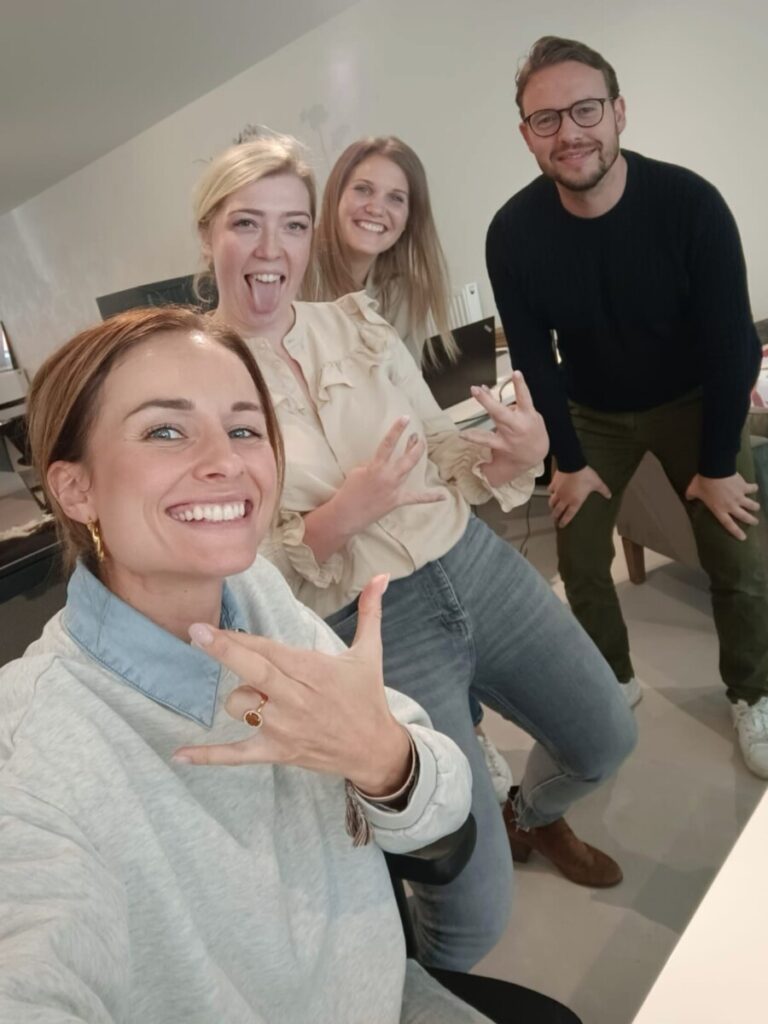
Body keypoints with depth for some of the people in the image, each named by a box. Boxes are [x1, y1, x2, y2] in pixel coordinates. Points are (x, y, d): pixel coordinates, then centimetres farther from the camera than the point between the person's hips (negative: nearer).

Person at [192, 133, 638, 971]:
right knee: (476, 907, -1)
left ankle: (532, 816, 58)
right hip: (373, 634, -5)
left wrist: (515, 454, -13)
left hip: (477, 566, 6)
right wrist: (338, 519, -26)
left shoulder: (358, 321, 2)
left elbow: (439, 455, 8)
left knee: (606, 738, 22)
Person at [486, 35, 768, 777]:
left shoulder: (689, 203, -26)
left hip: (693, 401, -1)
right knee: (579, 560, 2)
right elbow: (533, 357, -12)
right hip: (592, 411, 2)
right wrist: (568, 460, -7)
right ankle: (615, 681, 28)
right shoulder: (512, 233, -21)